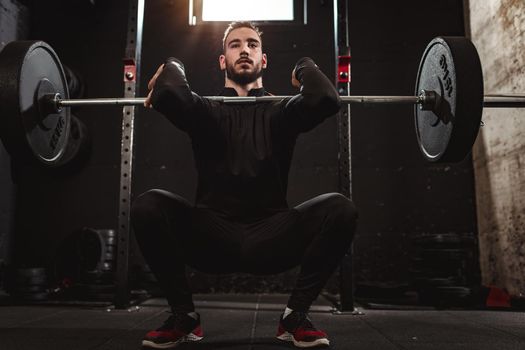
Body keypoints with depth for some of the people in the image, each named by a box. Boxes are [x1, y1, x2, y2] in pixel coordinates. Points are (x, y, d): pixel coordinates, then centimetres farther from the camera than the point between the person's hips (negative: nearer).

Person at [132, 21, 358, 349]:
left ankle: (296, 315, -6)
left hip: (271, 239, 0)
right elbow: (170, 96, -19)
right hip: (212, 240, 0)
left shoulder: (281, 111, 6)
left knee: (340, 209, -25)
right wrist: (172, 66, 2)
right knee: (148, 206, -26)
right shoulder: (207, 111, 6)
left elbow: (327, 99, -18)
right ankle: (184, 315, -5)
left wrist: (305, 67, 1)